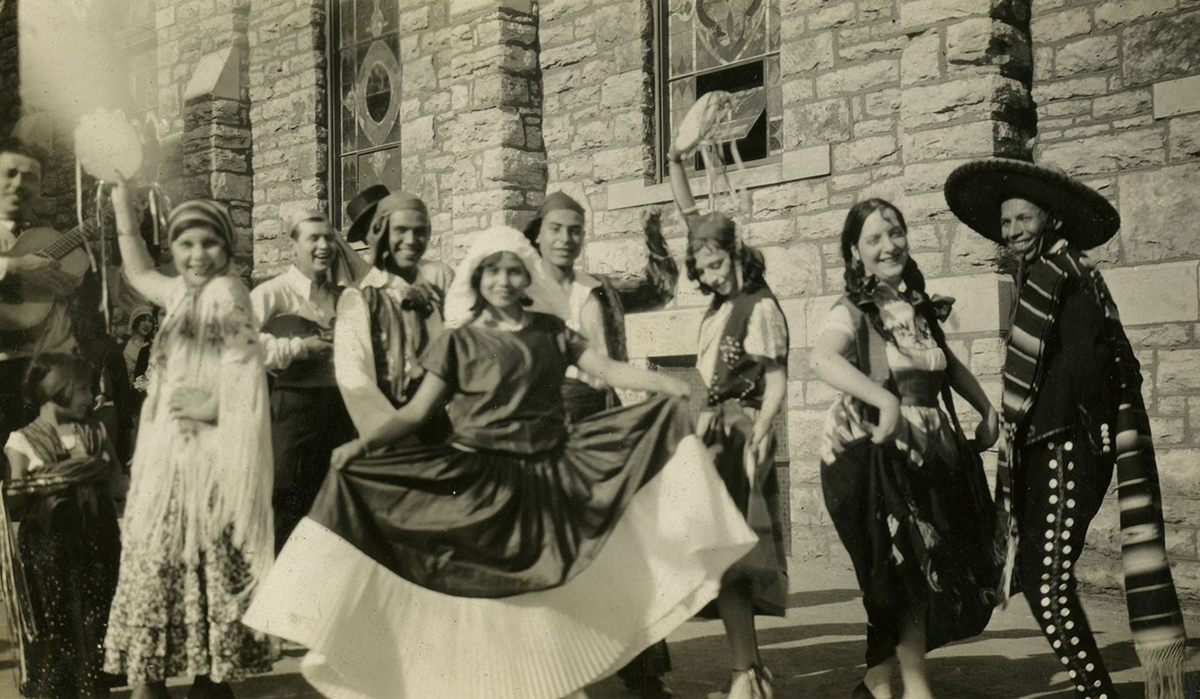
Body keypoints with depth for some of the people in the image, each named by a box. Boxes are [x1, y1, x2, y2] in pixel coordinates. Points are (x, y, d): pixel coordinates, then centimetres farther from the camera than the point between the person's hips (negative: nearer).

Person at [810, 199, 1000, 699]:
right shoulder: (854, 311, -10)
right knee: (912, 571, -2)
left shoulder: (917, 306, 10)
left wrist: (987, 410, 13)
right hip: (874, 454, -6)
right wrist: (887, 400, -42)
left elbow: (948, 364, 27)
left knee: (927, 576, 9)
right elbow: (822, 359, -32)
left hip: (930, 452, 7)